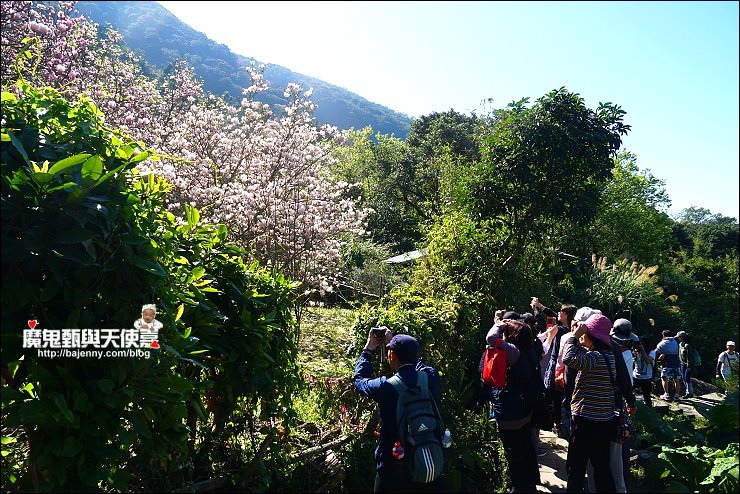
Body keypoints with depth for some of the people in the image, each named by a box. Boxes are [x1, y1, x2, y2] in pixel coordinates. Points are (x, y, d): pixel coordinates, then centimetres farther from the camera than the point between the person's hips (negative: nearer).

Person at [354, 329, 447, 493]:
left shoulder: (385, 387, -20)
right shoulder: (431, 377, -11)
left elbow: (359, 380, 1)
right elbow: (418, 365, 14)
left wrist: (368, 349, 12)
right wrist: (393, 342, 19)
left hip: (395, 468, -3)